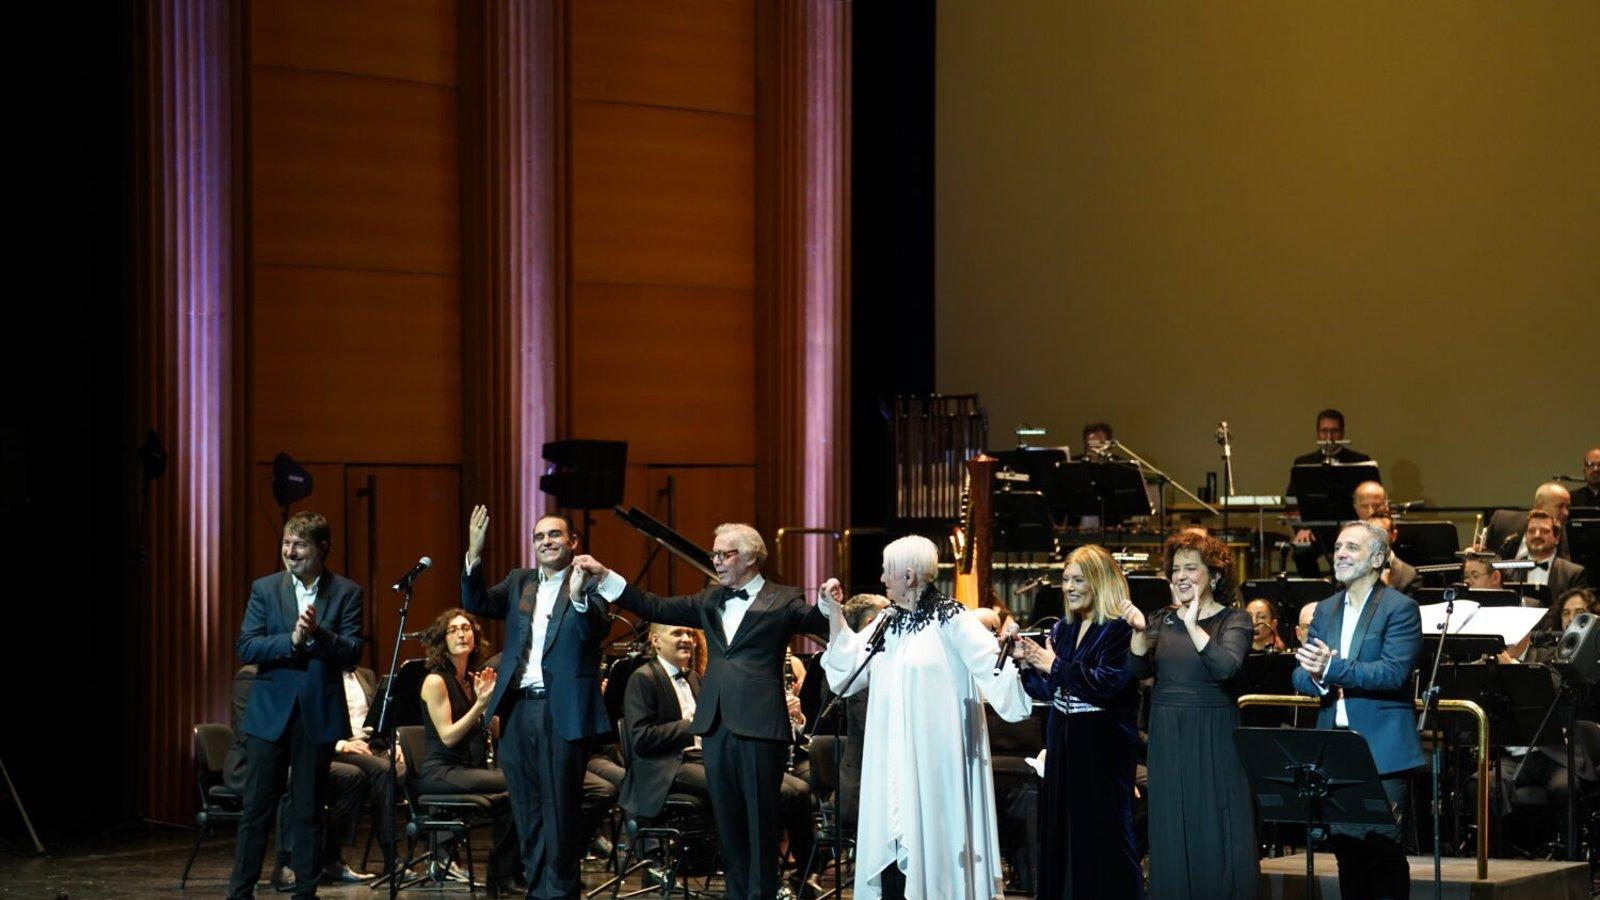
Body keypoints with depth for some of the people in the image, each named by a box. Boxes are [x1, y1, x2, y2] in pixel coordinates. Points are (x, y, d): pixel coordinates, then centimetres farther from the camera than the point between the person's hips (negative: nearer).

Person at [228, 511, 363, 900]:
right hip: (271, 713, 0)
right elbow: (246, 647, -5)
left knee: (308, 809, 7)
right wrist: (293, 640, -18)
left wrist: (317, 633, -23)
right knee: (256, 808, 2)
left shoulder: (346, 593, 1)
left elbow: (351, 653, -7)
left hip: (319, 715, 0)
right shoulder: (265, 589, 4)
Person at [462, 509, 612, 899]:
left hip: (564, 712, -5)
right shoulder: (519, 582, 14)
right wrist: (474, 554, -14)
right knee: (527, 810, 11)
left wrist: (578, 597, -38)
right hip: (518, 710, 5)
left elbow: (596, 630, -18)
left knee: (560, 808, -3)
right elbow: (476, 603, 0)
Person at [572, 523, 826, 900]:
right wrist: (605, 576, 10)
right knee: (728, 821, 10)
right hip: (716, 726, 6)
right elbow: (657, 608, 16)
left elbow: (821, 623, -13)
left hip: (759, 727, -6)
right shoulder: (711, 600, 17)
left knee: (761, 821, 0)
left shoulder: (781, 601, -1)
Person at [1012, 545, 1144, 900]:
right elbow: (1047, 691, 14)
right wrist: (1028, 662, -4)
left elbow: (1109, 682, -23)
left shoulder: (1120, 629, -11)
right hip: (1063, 740, 7)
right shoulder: (1063, 630, 12)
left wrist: (1055, 666, -18)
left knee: (1101, 833, -4)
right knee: (1059, 828, 9)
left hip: (1104, 746, -7)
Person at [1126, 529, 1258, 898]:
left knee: (1216, 837, -3)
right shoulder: (1164, 622, 12)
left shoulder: (1233, 620, -1)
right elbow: (1138, 670, 0)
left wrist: (1193, 626, -24)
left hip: (1214, 742, -4)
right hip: (1167, 741, 4)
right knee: (1170, 838, 5)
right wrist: (1138, 632, -17)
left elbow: (1226, 666, -20)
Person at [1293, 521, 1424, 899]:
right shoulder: (1325, 610, 15)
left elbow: (1395, 672, -18)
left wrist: (1332, 668, -26)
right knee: (1346, 850, 8)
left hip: (1383, 751, -6)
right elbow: (1301, 676, 8)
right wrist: (1316, 679, -16)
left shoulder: (1400, 609, -5)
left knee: (1385, 851, -6)